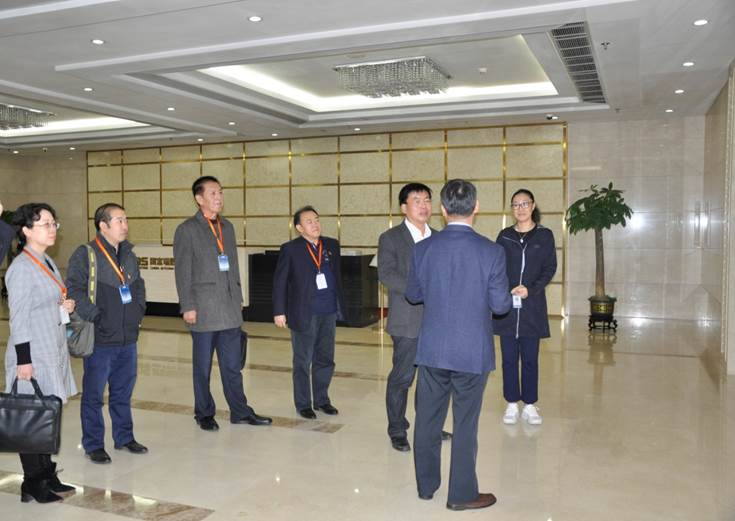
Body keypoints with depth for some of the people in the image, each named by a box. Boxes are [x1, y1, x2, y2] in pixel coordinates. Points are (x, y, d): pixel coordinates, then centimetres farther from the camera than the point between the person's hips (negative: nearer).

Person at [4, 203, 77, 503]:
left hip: (54, 351, 8)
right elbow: (19, 317, -15)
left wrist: (65, 306, 2)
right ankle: (32, 485, 11)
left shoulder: (48, 263, 12)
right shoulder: (21, 267, -13)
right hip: (33, 355, -8)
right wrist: (24, 360, -17)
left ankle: (47, 476, 23)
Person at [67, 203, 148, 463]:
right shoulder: (85, 254, -10)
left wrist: (138, 313, 10)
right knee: (93, 395, 5)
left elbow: (139, 286, 21)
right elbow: (74, 289, -16)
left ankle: (124, 437, 30)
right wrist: (95, 316, -17)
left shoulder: (129, 255, 11)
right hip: (99, 340, -6)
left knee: (123, 391, 17)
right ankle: (93, 445, 18)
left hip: (128, 338, 6)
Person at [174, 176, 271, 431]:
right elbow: (182, 272, -9)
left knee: (232, 364, 11)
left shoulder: (227, 227, 12)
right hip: (204, 309, -5)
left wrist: (238, 297, 13)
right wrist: (188, 307, -12)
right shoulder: (187, 230, -6)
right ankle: (204, 414, 22)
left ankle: (240, 412, 20)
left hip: (230, 308, 5)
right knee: (202, 367, 8)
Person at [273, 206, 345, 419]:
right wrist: (279, 311, -7)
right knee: (303, 362, 7)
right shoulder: (290, 249, -4)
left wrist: (339, 305, 10)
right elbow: (279, 281, -4)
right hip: (304, 314, -4)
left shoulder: (332, 245, 8)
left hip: (329, 313, 4)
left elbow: (337, 275, 13)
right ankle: (303, 404, 20)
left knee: (325, 360, 14)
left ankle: (322, 400, 29)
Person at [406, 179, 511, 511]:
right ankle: (462, 494, 21)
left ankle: (426, 484, 31)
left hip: (432, 349, 3)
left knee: (428, 419, 16)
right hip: (472, 352, -2)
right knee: (465, 424, 9)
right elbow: (500, 304, -9)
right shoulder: (491, 251, -13)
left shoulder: (423, 248, -5)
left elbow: (413, 294, 6)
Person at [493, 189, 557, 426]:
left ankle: (530, 405, 15)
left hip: (532, 306, -1)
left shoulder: (544, 235, 4)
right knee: (509, 358, 6)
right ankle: (512, 404, 16)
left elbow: (550, 268, 1)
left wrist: (531, 289, -13)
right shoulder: (504, 236, 7)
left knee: (530, 358, 5)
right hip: (507, 306, 1)